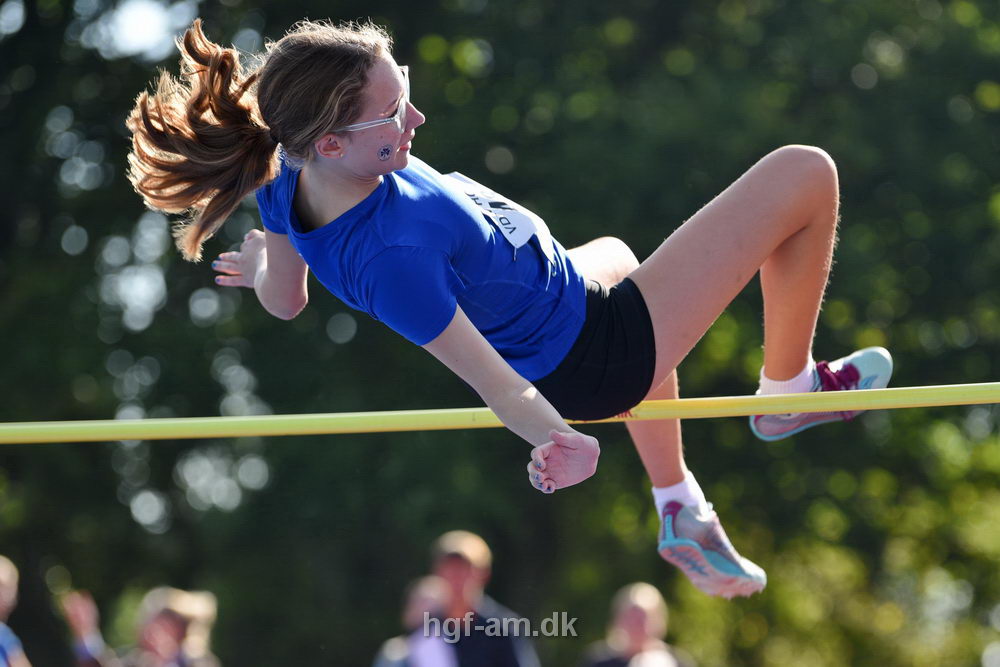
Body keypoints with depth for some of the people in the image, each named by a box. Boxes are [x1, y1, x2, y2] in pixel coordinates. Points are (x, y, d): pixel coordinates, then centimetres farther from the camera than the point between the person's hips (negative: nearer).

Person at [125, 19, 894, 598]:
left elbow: (284, 300, 2)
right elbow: (492, 379, -33)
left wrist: (262, 266, 24)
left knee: (616, 254, 47)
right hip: (597, 362, -9)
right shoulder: (393, 258, -42)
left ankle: (680, 510, 50)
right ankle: (789, 389, 22)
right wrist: (563, 442, -49)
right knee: (805, 174, -5)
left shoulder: (286, 178, -19)